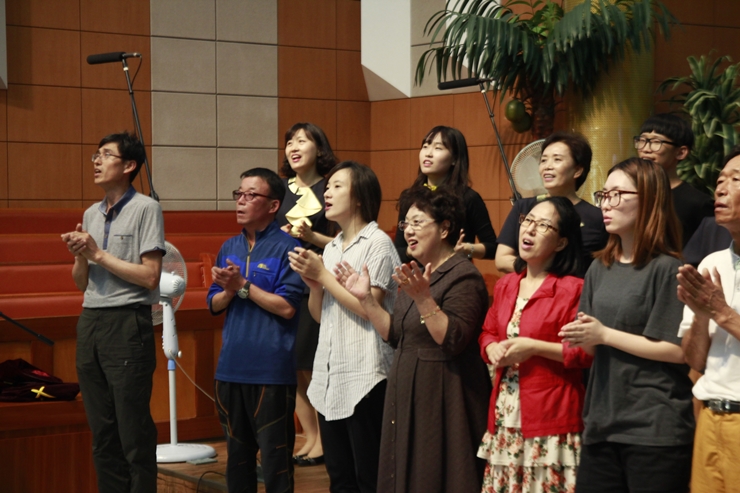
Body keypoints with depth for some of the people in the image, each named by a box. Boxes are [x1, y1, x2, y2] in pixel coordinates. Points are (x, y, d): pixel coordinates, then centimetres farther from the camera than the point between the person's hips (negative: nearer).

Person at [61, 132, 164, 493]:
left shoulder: (145, 209, -6)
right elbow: (82, 283, 17)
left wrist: (98, 253, -11)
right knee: (102, 429, 11)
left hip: (127, 324, -7)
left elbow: (149, 277, -14)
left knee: (134, 431, -2)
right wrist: (79, 256, -3)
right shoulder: (91, 215, 14)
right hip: (89, 323, 7)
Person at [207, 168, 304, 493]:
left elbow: (287, 307, -15)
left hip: (271, 370, -6)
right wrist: (229, 289, -10)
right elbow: (214, 305, 11)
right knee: (237, 454, 16)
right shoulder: (229, 248, 11)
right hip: (231, 368, 7)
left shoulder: (286, 247, -9)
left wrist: (242, 285, -14)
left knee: (275, 457, 0)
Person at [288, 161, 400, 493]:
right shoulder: (331, 248, 15)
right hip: (328, 377, 8)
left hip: (364, 378, -7)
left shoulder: (377, 243, -7)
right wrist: (311, 281, -2)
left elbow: (368, 307, -16)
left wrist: (323, 274, -9)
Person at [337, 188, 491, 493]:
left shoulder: (462, 277, -14)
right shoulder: (416, 275, 14)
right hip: (408, 396, 9)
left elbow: (453, 341, -24)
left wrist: (423, 298, -31)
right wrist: (365, 298, 5)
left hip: (443, 399, -9)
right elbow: (396, 336, 13)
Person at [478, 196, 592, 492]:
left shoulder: (572, 288, -8)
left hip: (550, 416, -6)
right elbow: (488, 333, 24)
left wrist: (534, 347, -17)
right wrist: (493, 349, 1)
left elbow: (587, 352, -13)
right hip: (505, 416, 6)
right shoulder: (506, 284, 14)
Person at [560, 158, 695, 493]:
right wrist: (583, 338, -5)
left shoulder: (666, 269, -8)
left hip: (656, 428, -6)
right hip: (602, 423, 7)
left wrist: (604, 334, -12)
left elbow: (677, 350, -14)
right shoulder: (600, 269, 13)